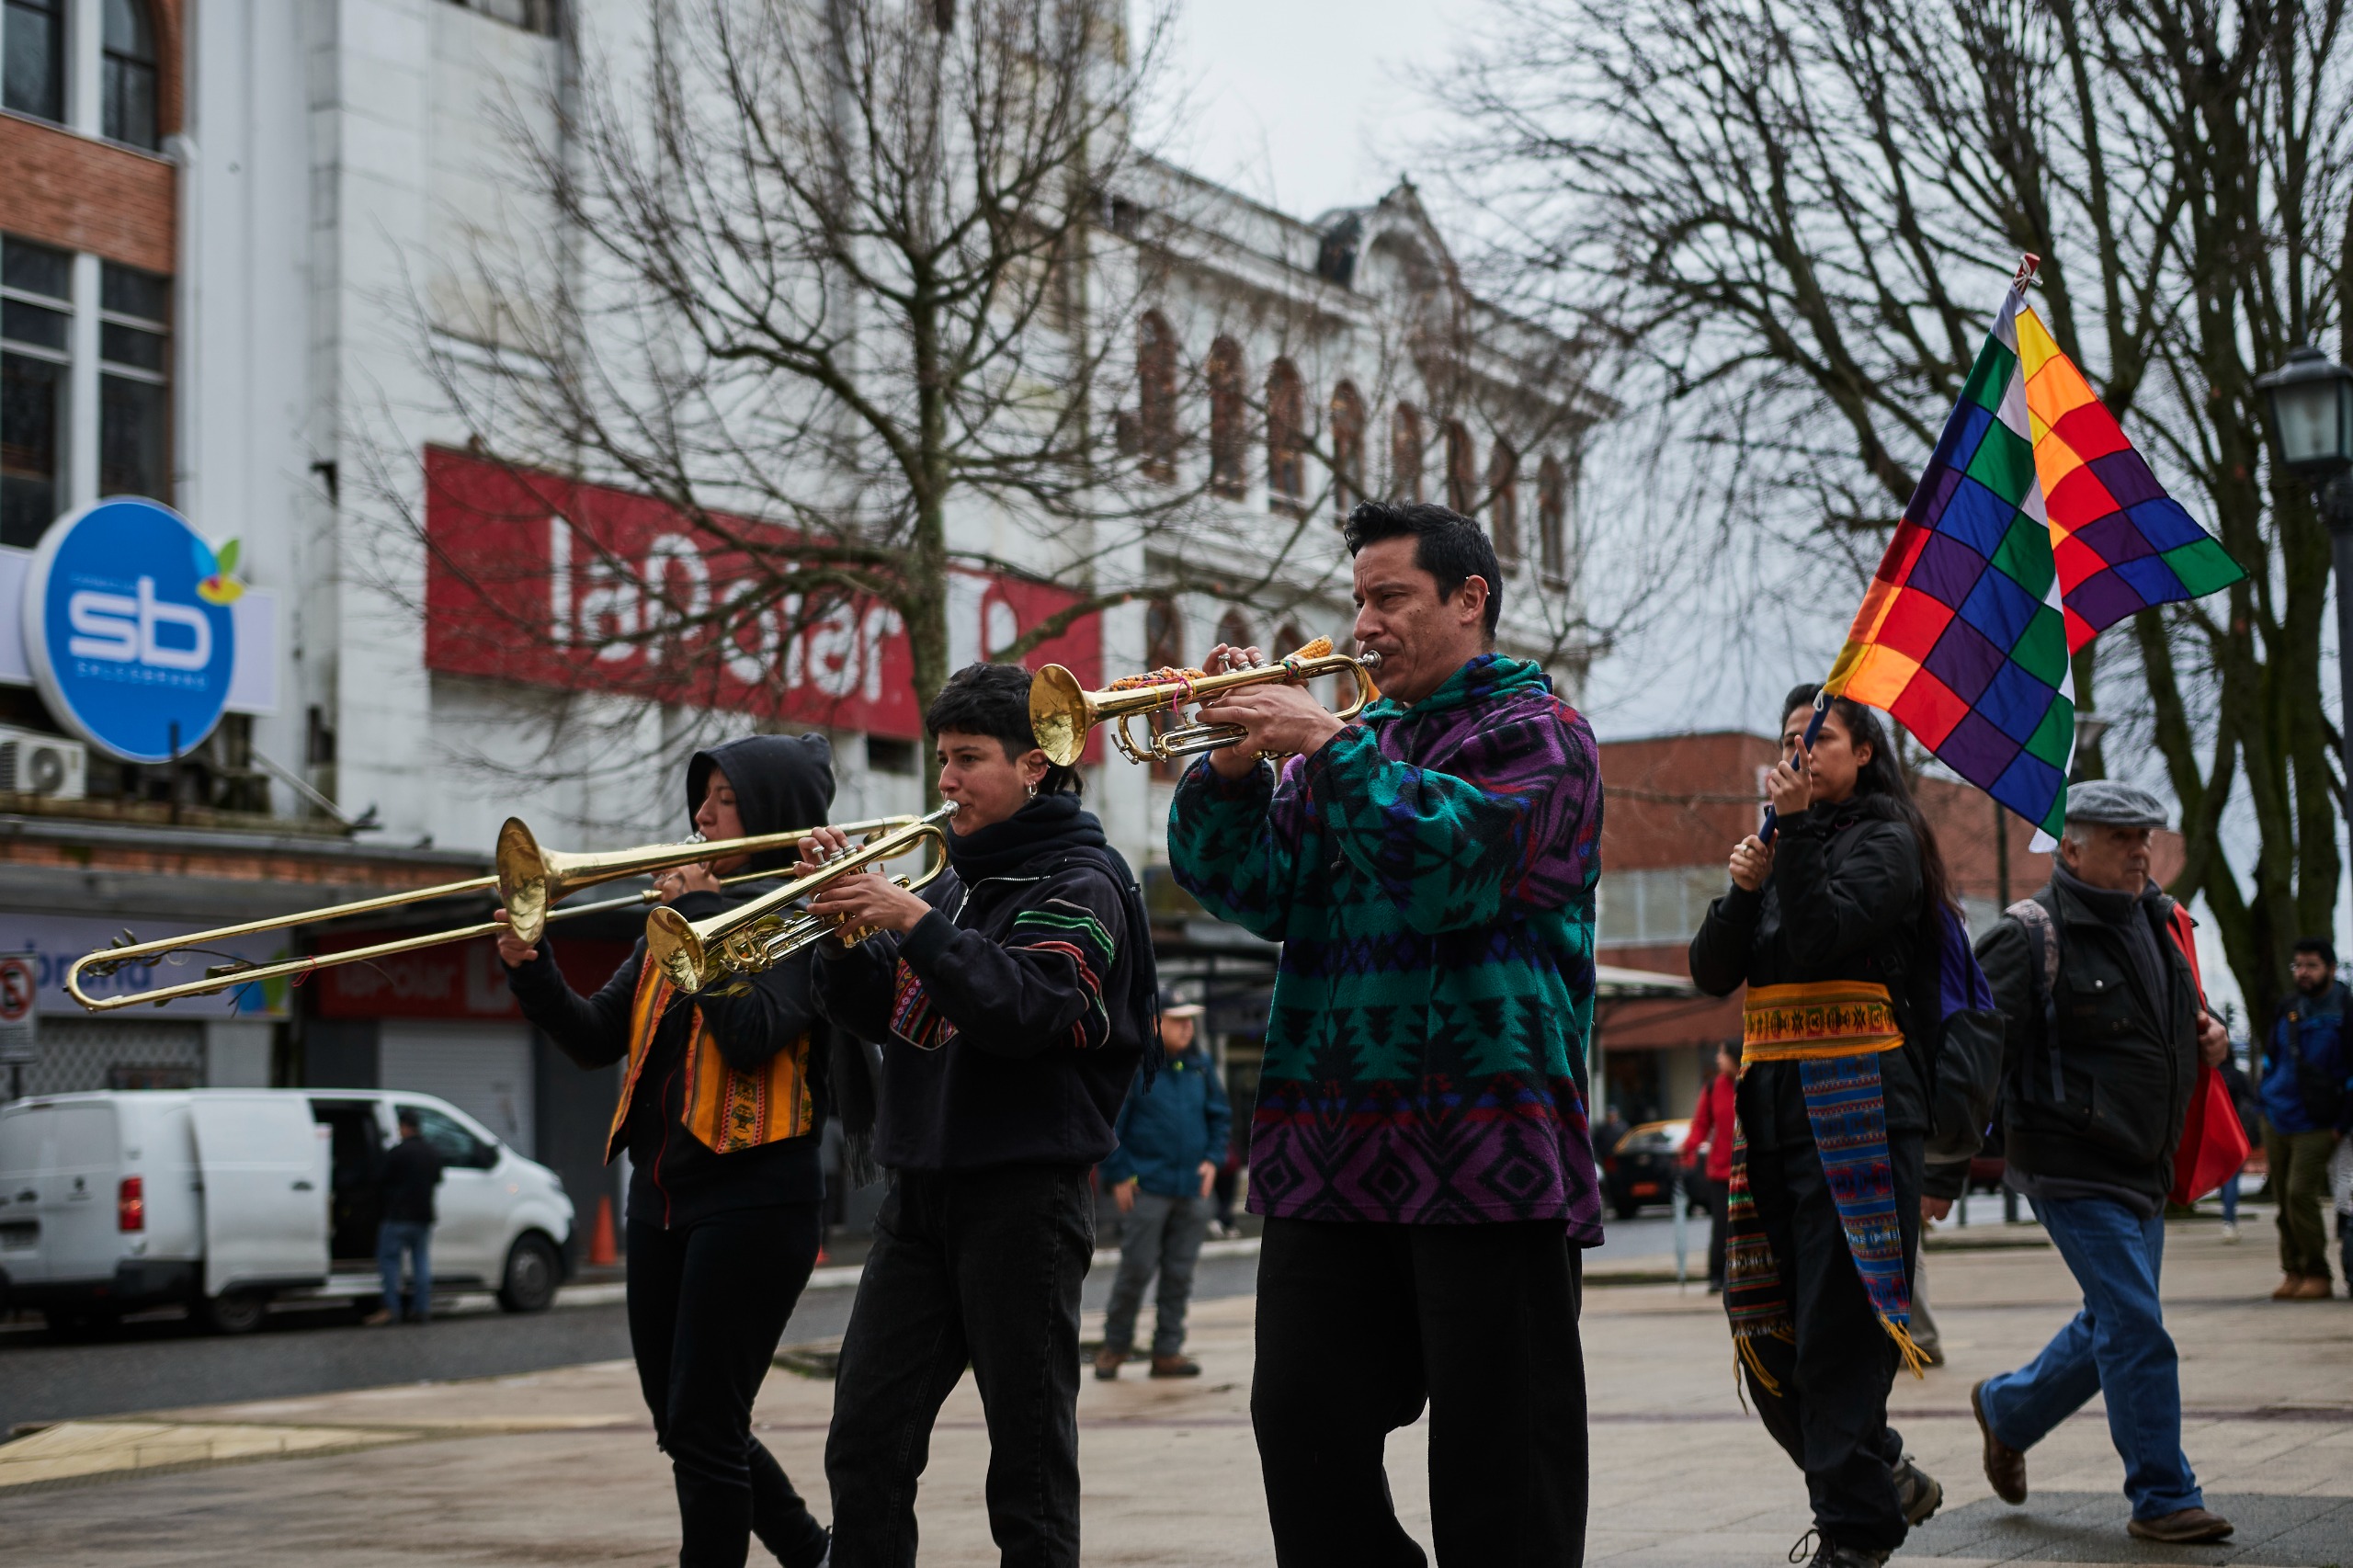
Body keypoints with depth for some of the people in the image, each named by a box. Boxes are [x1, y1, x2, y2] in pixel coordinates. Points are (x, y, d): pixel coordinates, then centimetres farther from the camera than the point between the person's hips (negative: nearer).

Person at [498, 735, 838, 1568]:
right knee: (681, 1423, 14)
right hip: (662, 1199, 8)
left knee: (703, 1428, -7)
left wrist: (704, 915, -15)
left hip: (753, 1198, -8)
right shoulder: (681, 916, 16)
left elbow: (753, 1035, -22)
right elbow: (596, 1037, 11)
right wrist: (533, 969, -5)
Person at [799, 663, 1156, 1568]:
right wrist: (844, 930, -2)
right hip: (923, 1186, 7)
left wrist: (912, 921, -23)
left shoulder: (1079, 883, -4)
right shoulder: (955, 879, 17)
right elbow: (873, 1016, 15)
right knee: (866, 1443, 3)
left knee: (1030, 1452, -2)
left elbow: (1025, 1010, -20)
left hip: (1025, 1188, -7)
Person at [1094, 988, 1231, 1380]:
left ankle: (1168, 1351, 12)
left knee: (1179, 1274, 5)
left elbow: (1220, 1115, 19)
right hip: (1146, 1187, -5)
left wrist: (1212, 1159, 6)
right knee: (1136, 1268, -3)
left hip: (1192, 1187, 5)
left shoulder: (1201, 1066, 9)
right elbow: (1109, 1123, -5)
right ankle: (1114, 1345, 13)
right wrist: (1118, 1176, -7)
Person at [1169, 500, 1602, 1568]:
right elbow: (1259, 892, 11)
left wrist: (1328, 744, -13)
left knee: (1499, 1454, -2)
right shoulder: (1358, 740, 21)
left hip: (1483, 1148, -6)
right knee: (1303, 1427, 5)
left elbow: (1458, 859, -16)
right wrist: (1233, 767, -3)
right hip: (1331, 1152, 6)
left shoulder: (1536, 732, 3)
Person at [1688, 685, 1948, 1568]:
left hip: (1857, 1112, -7)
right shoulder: (1783, 846, 20)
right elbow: (1711, 972, 11)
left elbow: (1820, 937, -16)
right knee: (1763, 1330, 4)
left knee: (1838, 1327, -9)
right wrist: (1743, 888, -4)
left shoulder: (1884, 841, 1)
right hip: (1773, 1115, 7)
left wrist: (1796, 830, -12)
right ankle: (1886, 1480, 20)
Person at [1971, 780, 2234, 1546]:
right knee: (2136, 1326, -10)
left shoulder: (2160, 921, 11)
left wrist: (2208, 1036, 5)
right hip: (2072, 1166, -8)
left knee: (2115, 1324, 16)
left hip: (2143, 1166, 8)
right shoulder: (2030, 937, -13)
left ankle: (2007, 1409, 38)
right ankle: (2163, 1498, 0)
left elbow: (2179, 1016, 29)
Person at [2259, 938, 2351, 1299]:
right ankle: (2293, 1272, 13)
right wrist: (2267, 1104, 14)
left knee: (2301, 1194, -14)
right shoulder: (2288, 1011, 11)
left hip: (2317, 1126, -6)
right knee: (2283, 1198, 5)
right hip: (2277, 1120, 6)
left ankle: (2317, 1275, -4)